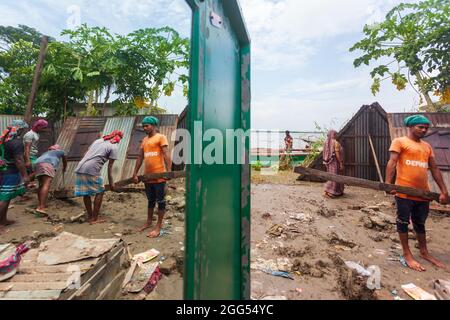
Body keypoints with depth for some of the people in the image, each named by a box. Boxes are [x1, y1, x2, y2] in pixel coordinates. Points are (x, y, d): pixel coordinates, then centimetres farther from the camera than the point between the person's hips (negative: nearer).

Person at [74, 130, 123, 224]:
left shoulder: (98, 140, 23)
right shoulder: (114, 147, 3)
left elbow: (86, 154, 21)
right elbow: (110, 167, 0)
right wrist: (111, 182, 5)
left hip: (79, 168, 7)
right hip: (91, 170, -7)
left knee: (86, 193, 15)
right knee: (99, 192, 8)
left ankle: (90, 216, 29)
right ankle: (95, 218, 13)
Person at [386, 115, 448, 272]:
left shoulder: (427, 146, 17)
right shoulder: (400, 142, -3)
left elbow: (434, 169, 16)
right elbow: (392, 163, -13)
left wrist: (444, 191, 11)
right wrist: (388, 183, -23)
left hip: (423, 193, 7)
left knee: (420, 223, 19)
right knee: (403, 222, 4)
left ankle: (424, 252, 34)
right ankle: (407, 254, 14)